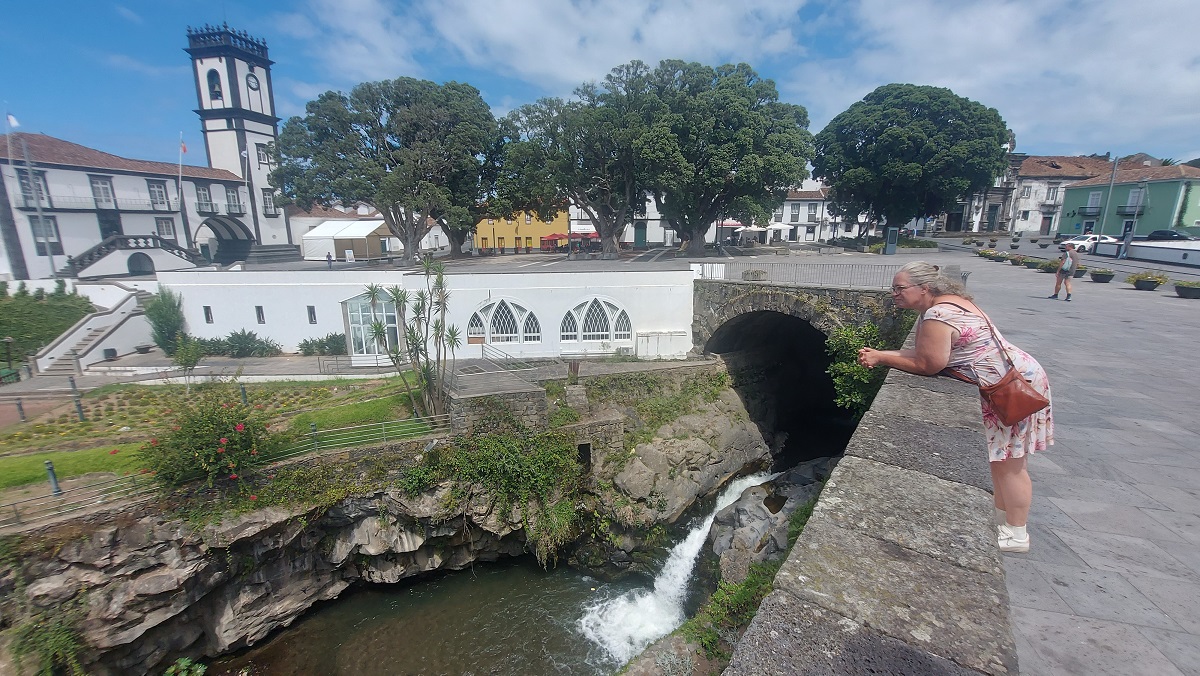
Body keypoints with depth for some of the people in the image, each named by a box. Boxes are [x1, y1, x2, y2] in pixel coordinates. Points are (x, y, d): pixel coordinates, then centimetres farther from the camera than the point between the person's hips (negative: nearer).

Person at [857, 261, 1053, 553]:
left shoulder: (937, 316, -28)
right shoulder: (947, 301, 5)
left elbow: (927, 365, -25)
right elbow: (924, 351, 3)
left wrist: (881, 358, -17)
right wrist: (880, 353, -7)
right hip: (1006, 379, 10)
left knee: (1008, 463, 3)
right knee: (1000, 458, 20)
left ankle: (1016, 535, 19)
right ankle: (1002, 518, 35)